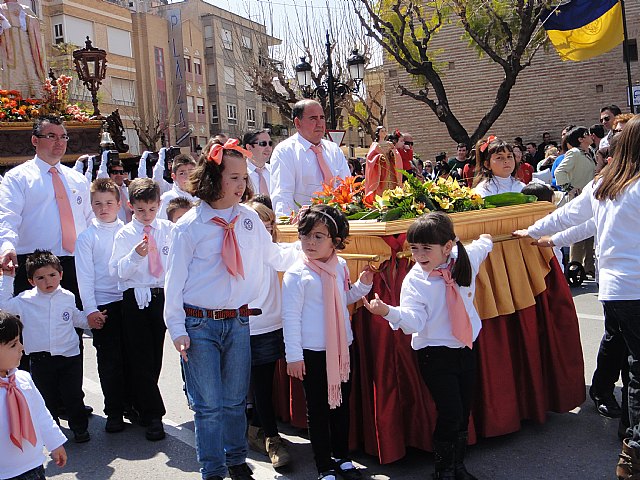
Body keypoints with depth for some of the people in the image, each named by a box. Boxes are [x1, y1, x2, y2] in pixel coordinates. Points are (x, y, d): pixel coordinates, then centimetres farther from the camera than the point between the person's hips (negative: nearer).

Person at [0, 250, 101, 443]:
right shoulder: (25, 300, -1)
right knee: (47, 397, 8)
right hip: (40, 360, 0)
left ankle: (80, 428, 22)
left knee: (73, 395, 6)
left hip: (69, 356, 0)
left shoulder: (68, 297, 4)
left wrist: (89, 322, 6)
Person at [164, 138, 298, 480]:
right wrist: (177, 329, -7)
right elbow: (175, 280, -5)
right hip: (200, 325, -3)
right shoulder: (189, 226, -9)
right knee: (209, 405, 4)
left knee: (235, 400, 16)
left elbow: (275, 257, 11)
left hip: (238, 322, 3)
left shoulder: (249, 219, 3)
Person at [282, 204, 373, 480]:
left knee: (342, 403, 17)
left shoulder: (340, 266, 2)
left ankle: (342, 457, 36)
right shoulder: (296, 274, -14)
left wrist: (363, 285, 2)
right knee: (317, 409, 7)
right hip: (313, 352, -5)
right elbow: (290, 317, -12)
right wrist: (293, 355, -11)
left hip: (343, 347, 5)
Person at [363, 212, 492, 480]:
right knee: (450, 413, -9)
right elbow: (414, 320, -27)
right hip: (435, 354, -4)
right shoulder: (414, 280, -15)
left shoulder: (465, 259, -4)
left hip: (466, 348, 5)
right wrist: (389, 312, -43)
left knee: (464, 412, 12)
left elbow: (481, 247, 21)